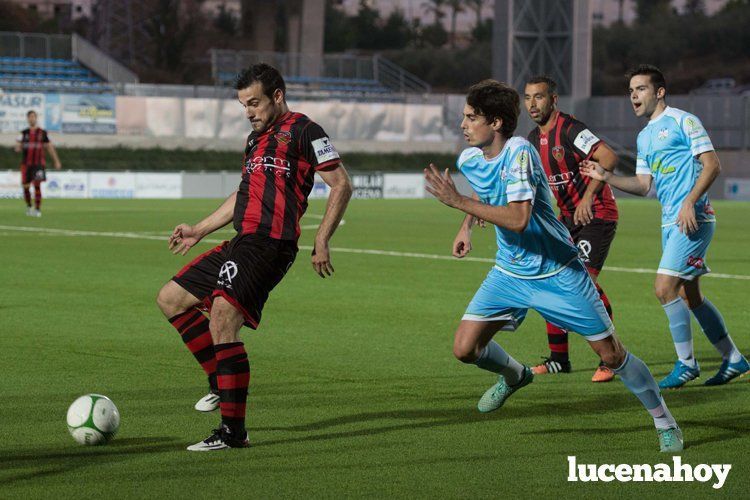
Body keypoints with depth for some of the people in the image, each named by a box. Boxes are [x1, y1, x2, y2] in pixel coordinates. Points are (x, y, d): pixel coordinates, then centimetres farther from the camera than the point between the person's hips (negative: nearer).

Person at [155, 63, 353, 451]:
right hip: (243, 242, 10)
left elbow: (341, 185, -8)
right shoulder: (256, 138, 24)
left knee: (222, 315, -23)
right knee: (170, 298, 13)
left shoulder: (302, 130, -3)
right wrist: (199, 230, 34)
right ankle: (221, 383, 18)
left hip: (270, 244, -10)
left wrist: (321, 241, -14)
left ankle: (233, 431, -20)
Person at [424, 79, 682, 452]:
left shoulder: (518, 152, -25)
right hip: (509, 273, 6)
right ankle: (514, 375, 29)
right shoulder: (468, 160, -2)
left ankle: (664, 420, 18)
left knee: (611, 354, -2)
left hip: (558, 273, -6)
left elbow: (518, 219, -37)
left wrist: (458, 201, -34)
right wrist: (466, 226, 12)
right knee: (465, 348, -4)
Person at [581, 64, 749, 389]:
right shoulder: (644, 137, 19)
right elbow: (643, 185, 17)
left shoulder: (683, 122, -6)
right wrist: (606, 177, 3)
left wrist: (690, 202, -22)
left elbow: (712, 165, -12)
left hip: (692, 219, -9)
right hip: (670, 223, 9)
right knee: (688, 294, 10)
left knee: (665, 287, -15)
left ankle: (686, 362, -3)